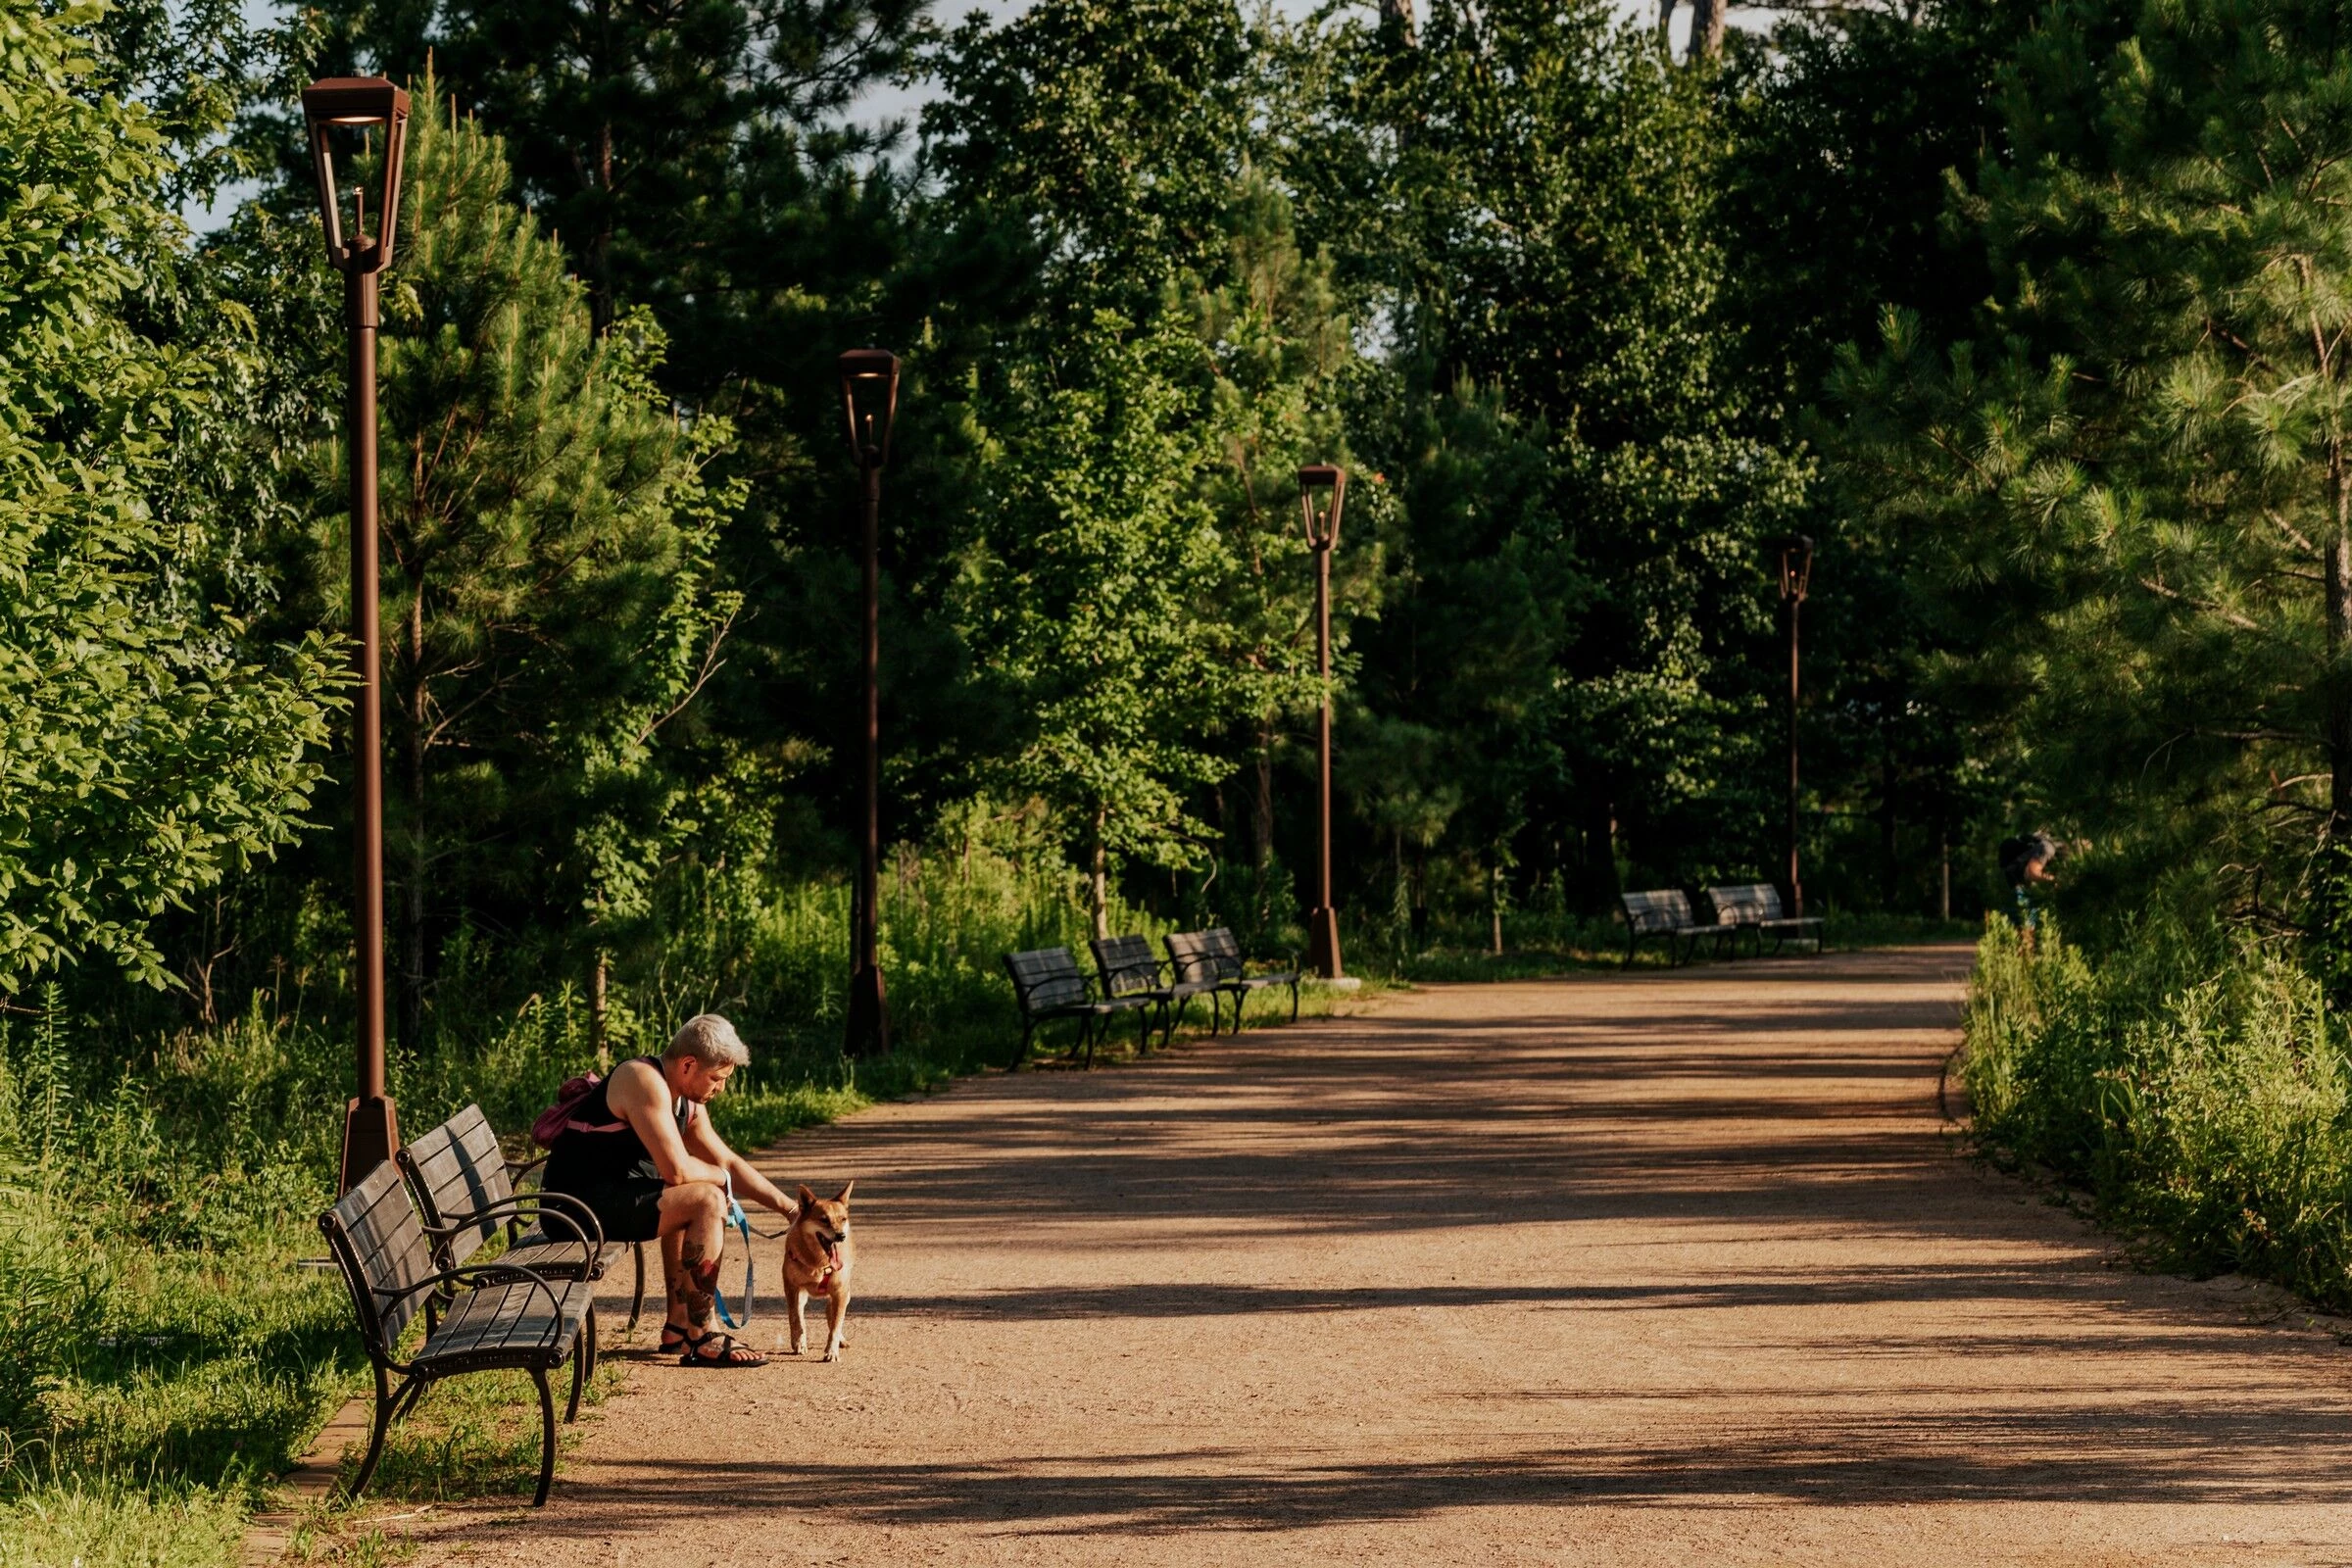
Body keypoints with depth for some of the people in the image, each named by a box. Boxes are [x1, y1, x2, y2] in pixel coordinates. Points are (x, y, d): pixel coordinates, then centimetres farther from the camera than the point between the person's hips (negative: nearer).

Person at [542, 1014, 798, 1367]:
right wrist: (717, 1177, -3)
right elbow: (677, 1170, -24)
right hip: (582, 1202, -11)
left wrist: (789, 1208, 16)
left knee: (690, 1201, 28)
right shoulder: (646, 1082, -18)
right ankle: (698, 1341, -13)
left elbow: (728, 1162, 21)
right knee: (708, 1201, -16)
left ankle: (678, 1325, 26)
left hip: (606, 1196, 11)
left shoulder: (688, 1101, 12)